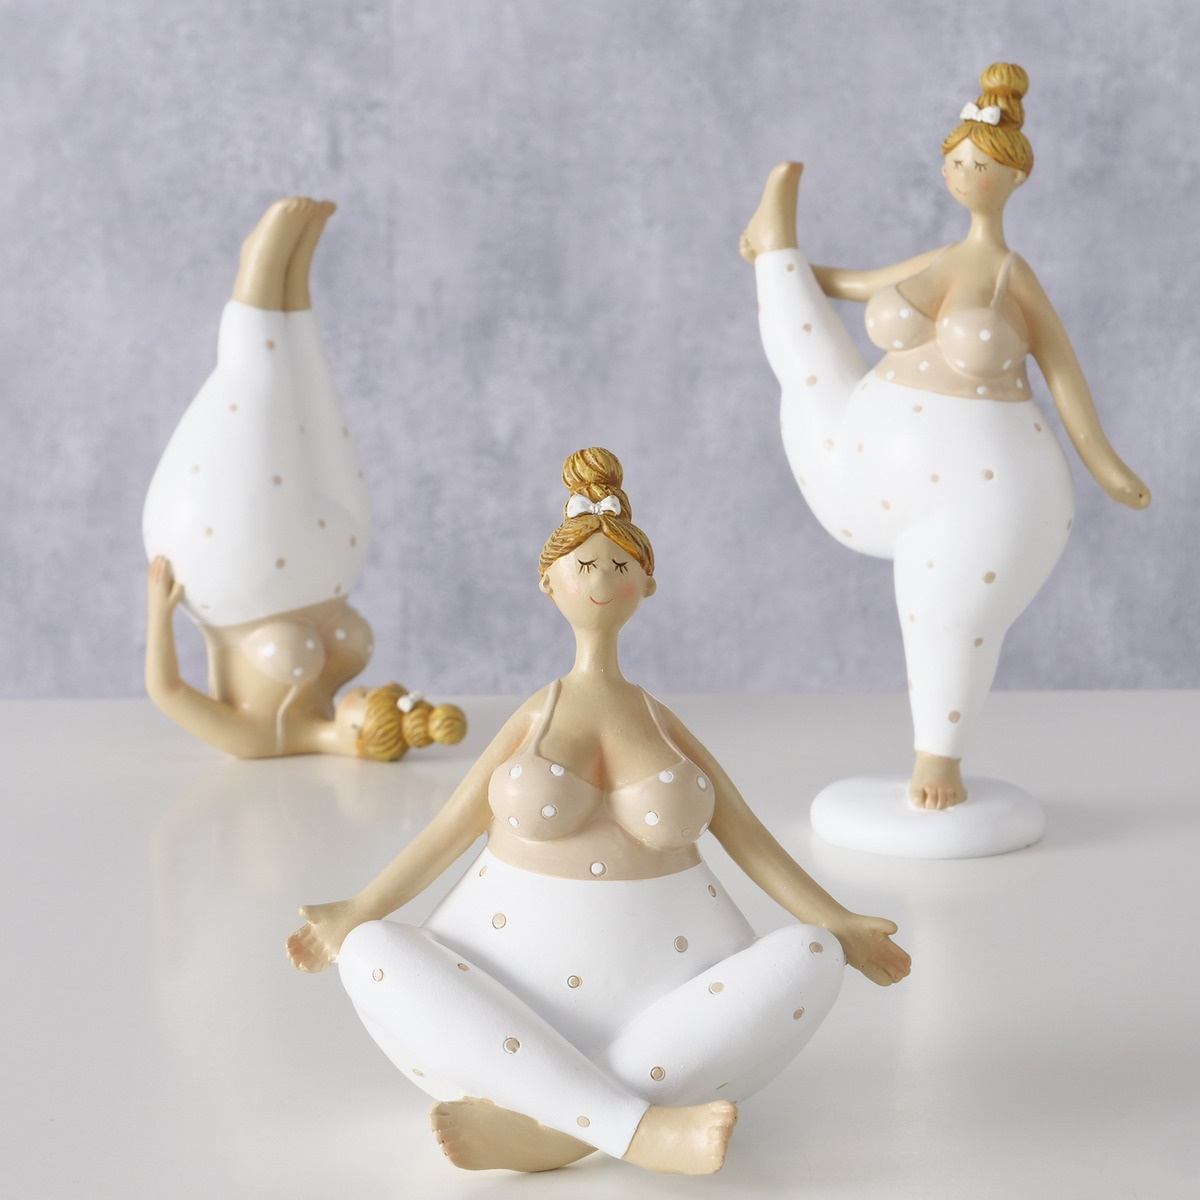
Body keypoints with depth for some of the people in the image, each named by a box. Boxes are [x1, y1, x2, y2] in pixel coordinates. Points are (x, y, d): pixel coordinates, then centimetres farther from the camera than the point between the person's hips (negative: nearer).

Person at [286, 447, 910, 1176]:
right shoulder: (532, 718, 6)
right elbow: (448, 831, 7)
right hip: (520, 988, -1)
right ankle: (644, 1127, -37)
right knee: (372, 958, -29)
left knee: (810, 963, -28)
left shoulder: (665, 722, 7)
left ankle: (546, 1119, -35)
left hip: (662, 996, 1)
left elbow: (749, 838, 8)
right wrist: (355, 916, 3)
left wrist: (838, 927, 3)